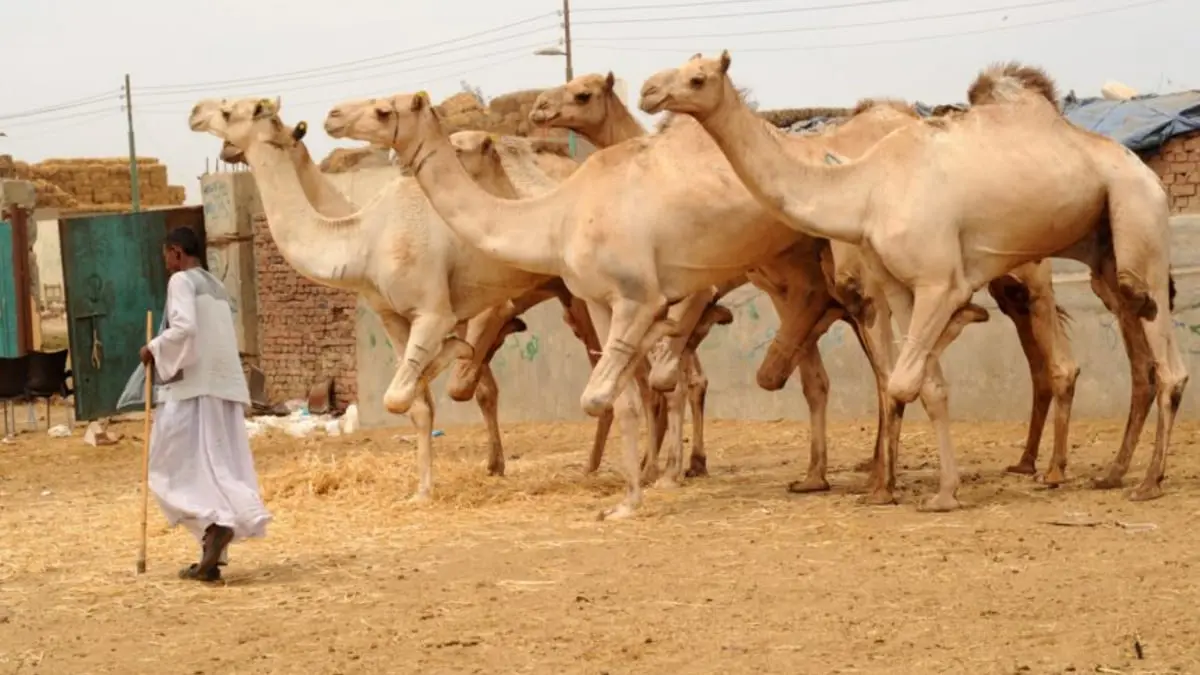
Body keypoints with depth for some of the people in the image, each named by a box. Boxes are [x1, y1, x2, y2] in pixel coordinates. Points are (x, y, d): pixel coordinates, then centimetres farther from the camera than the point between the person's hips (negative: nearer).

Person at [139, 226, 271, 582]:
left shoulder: (181, 280, -5)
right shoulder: (216, 287, 20)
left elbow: (183, 328, -20)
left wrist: (154, 349, -6)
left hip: (194, 386, -8)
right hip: (226, 386, 8)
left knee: (173, 469, -2)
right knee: (218, 469, 7)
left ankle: (215, 523, -25)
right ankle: (211, 558, 6)